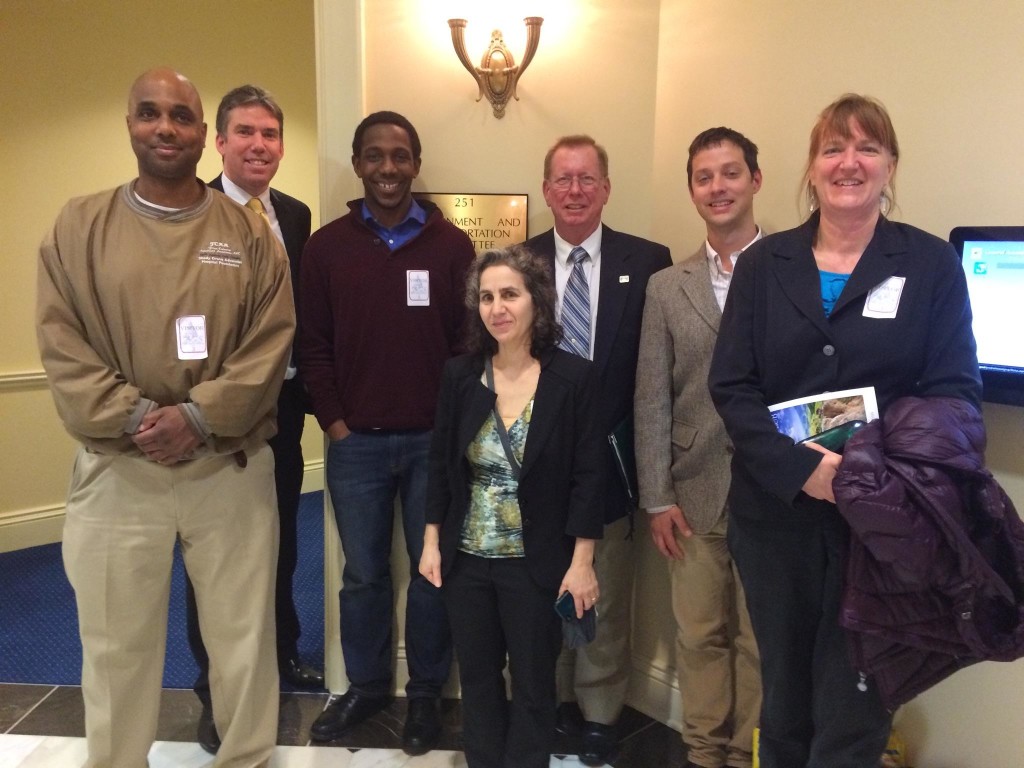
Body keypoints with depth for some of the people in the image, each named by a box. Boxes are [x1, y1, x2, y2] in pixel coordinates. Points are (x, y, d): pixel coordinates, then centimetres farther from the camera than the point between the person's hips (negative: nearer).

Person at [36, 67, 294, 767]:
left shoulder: (250, 232, 3)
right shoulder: (79, 226, 5)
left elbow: (273, 342, -4)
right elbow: (62, 345, -2)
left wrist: (199, 415, -16)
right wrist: (132, 416, -15)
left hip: (232, 468, 0)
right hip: (116, 471, 1)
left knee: (243, 637, 12)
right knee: (116, 644, 13)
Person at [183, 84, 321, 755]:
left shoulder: (296, 215, 6)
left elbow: (303, 310, 9)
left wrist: (305, 385, 2)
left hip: (284, 404, 5)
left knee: (280, 539, 19)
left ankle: (282, 652, 40)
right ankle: (217, 686, 28)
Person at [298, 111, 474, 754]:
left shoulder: (453, 246, 0)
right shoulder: (326, 247, 3)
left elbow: (470, 340, 1)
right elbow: (313, 345, 4)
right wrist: (334, 423, -2)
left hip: (434, 439, 0)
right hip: (356, 442, 1)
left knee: (432, 571, 11)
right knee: (364, 574, 14)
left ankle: (427, 693, 29)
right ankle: (366, 686, 33)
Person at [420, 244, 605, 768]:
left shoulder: (573, 377, -10)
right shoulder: (459, 375, -1)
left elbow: (587, 475, -8)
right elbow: (440, 464, 5)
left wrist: (581, 562, -9)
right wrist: (432, 543, 4)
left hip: (538, 562, -3)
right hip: (467, 558, 3)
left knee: (533, 684, 12)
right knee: (477, 679, 17)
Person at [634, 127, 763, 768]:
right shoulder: (667, 288, 7)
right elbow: (652, 400, 4)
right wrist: (657, 498, 0)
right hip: (696, 492, 2)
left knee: (761, 637, 10)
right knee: (700, 634, 13)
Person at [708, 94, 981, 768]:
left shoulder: (933, 265, 1)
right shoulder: (764, 264, 5)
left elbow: (955, 391, -4)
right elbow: (731, 385, -2)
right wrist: (798, 467, -16)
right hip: (776, 512, 2)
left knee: (854, 709, 3)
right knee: (785, 699, 17)